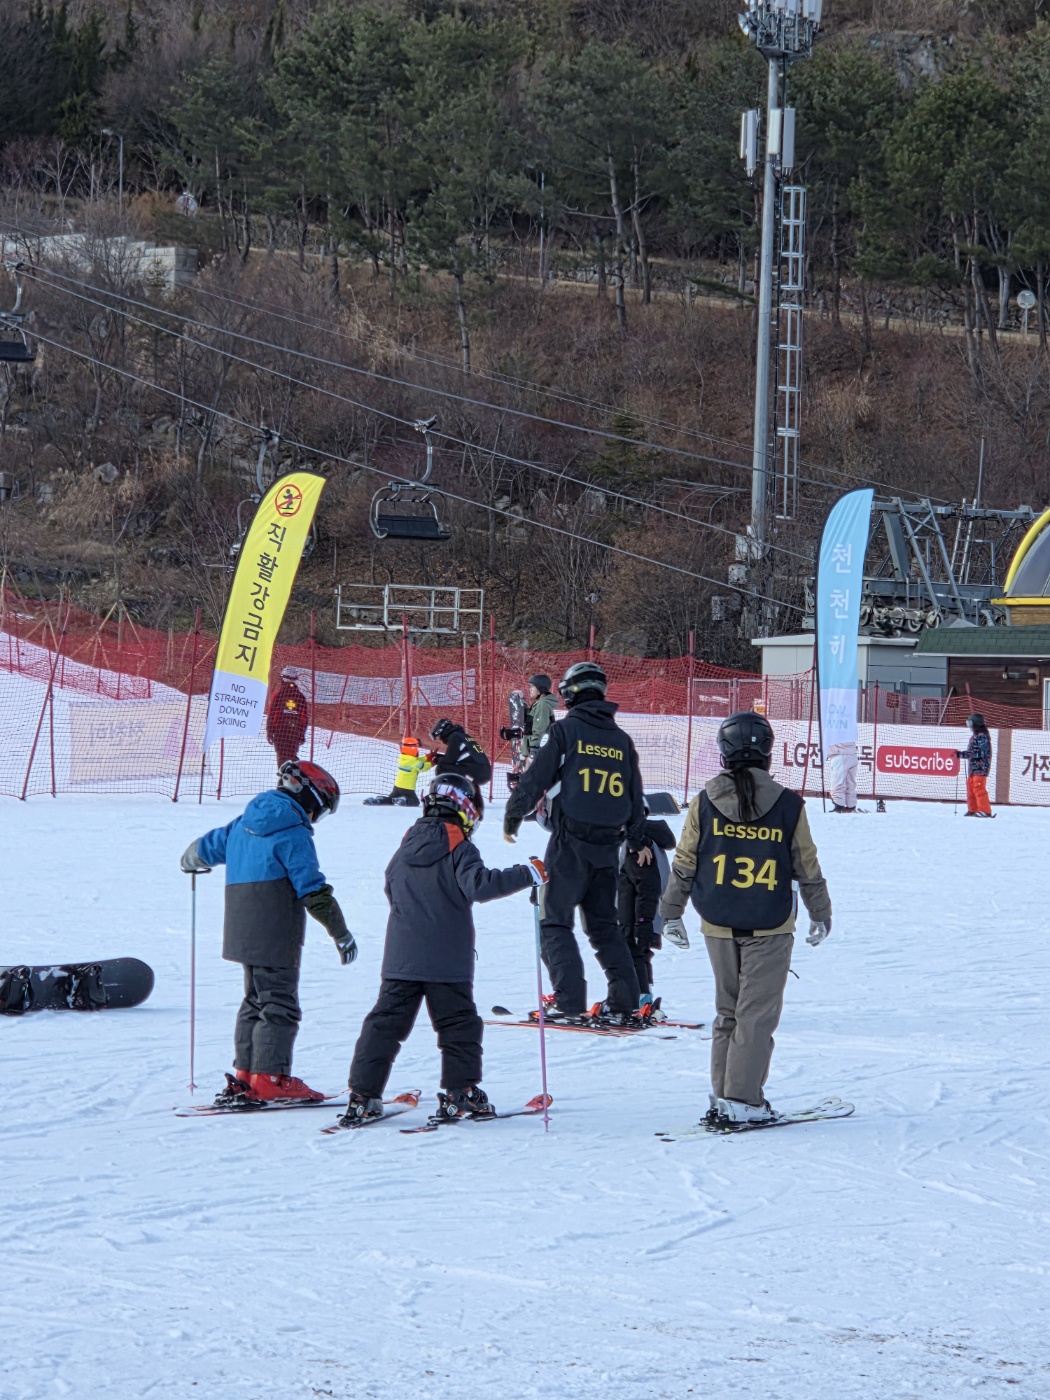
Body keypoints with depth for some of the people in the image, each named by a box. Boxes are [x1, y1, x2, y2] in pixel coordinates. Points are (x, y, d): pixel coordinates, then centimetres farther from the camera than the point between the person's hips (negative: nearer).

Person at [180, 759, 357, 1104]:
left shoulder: (244, 823, 11)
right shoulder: (293, 832, -13)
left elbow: (207, 846, 24)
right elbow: (312, 888, -17)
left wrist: (190, 862, 48)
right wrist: (341, 933, -12)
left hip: (243, 931, 8)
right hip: (277, 936, -8)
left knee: (256, 999, 17)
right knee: (280, 1003, -3)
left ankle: (245, 1074, 16)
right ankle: (270, 1077, -6)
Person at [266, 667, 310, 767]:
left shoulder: (278, 695, -4)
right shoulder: (300, 696, 4)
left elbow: (271, 714, -5)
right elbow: (305, 717, 6)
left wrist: (269, 732, 1)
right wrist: (302, 734, 14)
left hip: (280, 730, -2)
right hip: (295, 732, 3)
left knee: (282, 756, -1)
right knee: (292, 756, 11)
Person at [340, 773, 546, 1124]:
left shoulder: (406, 847, 11)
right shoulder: (458, 846, -8)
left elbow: (391, 889, 22)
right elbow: (479, 885, -21)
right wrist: (528, 874, -17)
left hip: (400, 958, 5)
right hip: (447, 960, -5)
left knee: (386, 1022, 6)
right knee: (458, 1023, 6)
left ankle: (363, 1097, 0)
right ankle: (461, 1092, 2)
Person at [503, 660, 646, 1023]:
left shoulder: (564, 730, -5)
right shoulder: (621, 740, 12)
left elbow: (536, 778, -7)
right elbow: (635, 796, 19)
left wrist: (513, 816, 8)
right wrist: (637, 841, 33)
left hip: (570, 842, -5)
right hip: (608, 844, 5)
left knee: (554, 922, 0)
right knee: (603, 923, 17)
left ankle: (570, 1003, -11)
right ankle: (625, 1000, 10)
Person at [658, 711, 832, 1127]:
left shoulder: (704, 803, -4)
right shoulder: (788, 806, -8)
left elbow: (684, 864, 1)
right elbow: (807, 868, 1)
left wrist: (671, 914, 14)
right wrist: (821, 916, 15)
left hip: (718, 925, 3)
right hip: (769, 927, -3)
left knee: (727, 1009, 16)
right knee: (757, 1012, 2)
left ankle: (723, 1094, 16)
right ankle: (741, 1099, -2)